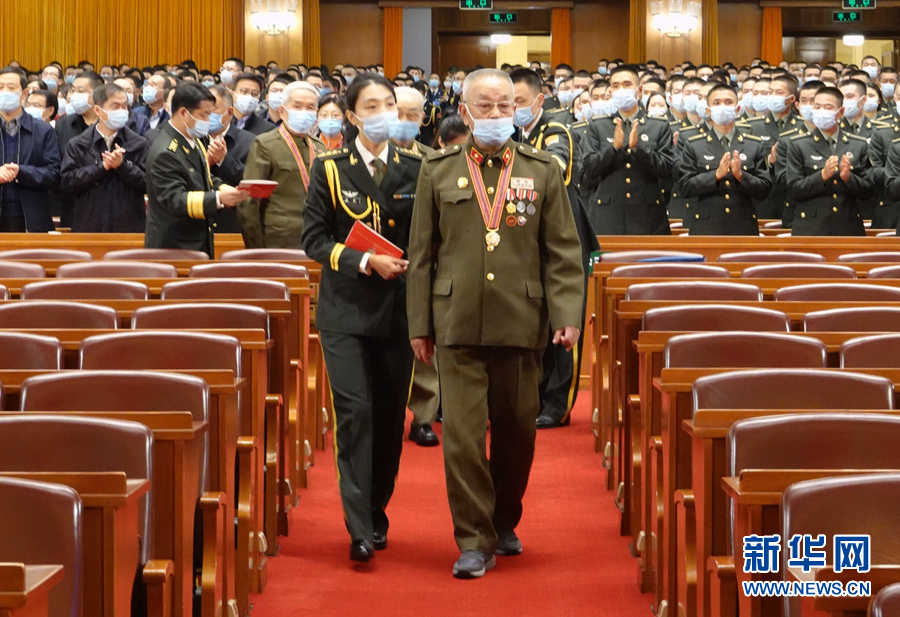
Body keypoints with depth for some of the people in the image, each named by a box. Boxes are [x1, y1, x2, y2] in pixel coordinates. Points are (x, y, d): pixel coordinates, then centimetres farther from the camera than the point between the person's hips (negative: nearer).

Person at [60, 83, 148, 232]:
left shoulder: (138, 143, 5)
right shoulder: (77, 145, 5)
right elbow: (67, 182, -5)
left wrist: (122, 166, -15)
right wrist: (101, 167, -12)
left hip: (128, 226, 0)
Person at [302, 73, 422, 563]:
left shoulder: (414, 169, 6)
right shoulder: (330, 169, 1)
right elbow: (314, 239, -2)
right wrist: (366, 262, -13)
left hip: (398, 308, 2)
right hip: (346, 309, -2)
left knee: (390, 413, 7)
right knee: (355, 411, -11)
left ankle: (377, 512, 24)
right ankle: (359, 528, -10)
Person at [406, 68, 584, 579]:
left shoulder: (544, 171, 7)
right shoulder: (438, 171, 7)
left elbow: (563, 252, 5)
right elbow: (422, 253, 8)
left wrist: (568, 316, -5)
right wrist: (420, 324, 5)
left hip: (521, 325, 1)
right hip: (458, 324, -1)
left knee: (517, 432, 10)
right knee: (463, 435, -5)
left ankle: (505, 522, 30)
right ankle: (474, 541, 1)